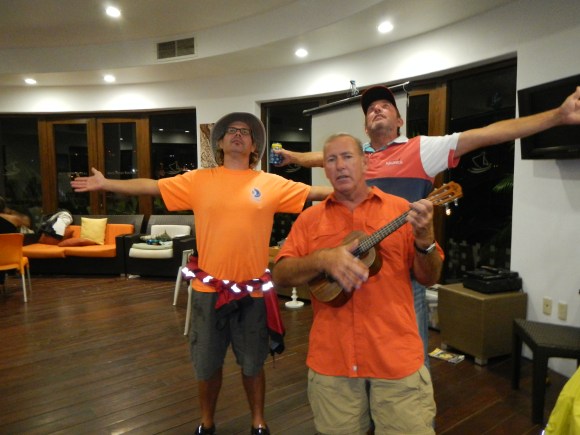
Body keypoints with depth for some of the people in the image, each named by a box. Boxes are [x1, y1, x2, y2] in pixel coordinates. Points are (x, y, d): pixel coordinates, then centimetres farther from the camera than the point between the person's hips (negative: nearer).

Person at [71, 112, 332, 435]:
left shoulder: (271, 184, -1)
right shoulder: (199, 180, 1)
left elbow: (315, 192, 0)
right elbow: (151, 186, 0)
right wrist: (105, 184, -4)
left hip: (252, 290, -1)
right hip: (209, 288, 1)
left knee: (253, 363, 16)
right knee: (207, 363, 18)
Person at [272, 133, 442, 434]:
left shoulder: (400, 210, 2)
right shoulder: (310, 218, 4)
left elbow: (429, 278, 2)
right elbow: (279, 275, -3)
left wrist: (425, 239, -17)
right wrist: (322, 260, -20)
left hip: (397, 357, 0)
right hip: (331, 359, 1)